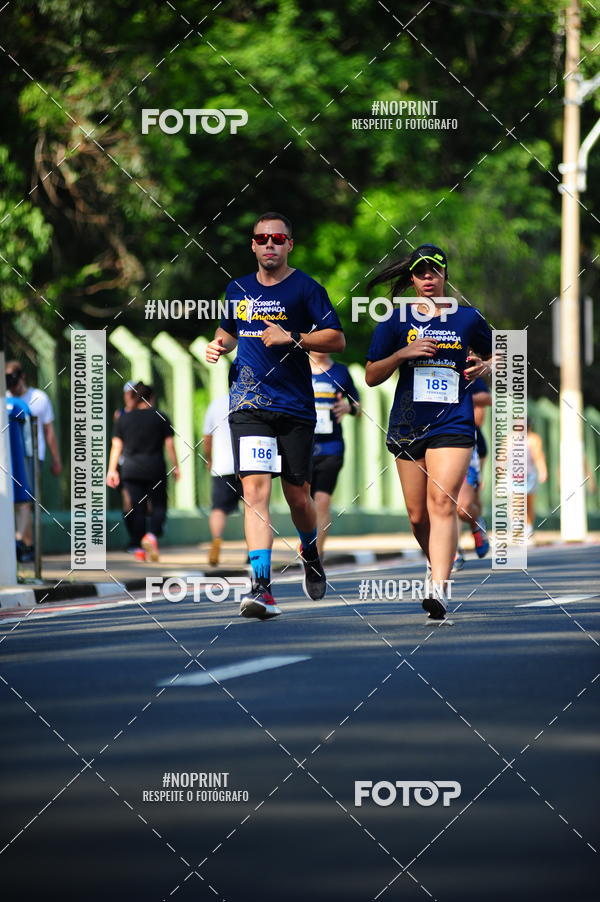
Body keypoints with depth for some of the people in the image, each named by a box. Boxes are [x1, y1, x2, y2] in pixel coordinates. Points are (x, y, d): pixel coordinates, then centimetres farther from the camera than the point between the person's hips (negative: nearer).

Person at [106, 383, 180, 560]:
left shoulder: (124, 419, 6)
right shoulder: (160, 417, 2)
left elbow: (116, 446, 4)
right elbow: (169, 444, 0)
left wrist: (112, 470, 5)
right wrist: (175, 466, 6)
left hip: (131, 470, 2)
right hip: (155, 469, -2)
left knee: (136, 508, 5)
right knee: (158, 506, 6)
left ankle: (139, 548, 3)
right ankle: (152, 535, -20)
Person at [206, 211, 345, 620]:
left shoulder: (305, 288, -1)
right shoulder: (238, 290, 12)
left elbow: (337, 338, -5)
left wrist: (292, 338, -16)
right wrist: (219, 344, 9)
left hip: (296, 407, -2)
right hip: (250, 405, 2)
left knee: (298, 497, 6)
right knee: (255, 489, -15)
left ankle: (311, 555, 40)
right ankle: (262, 589, -21)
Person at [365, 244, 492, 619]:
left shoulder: (468, 318, 8)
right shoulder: (396, 321, 7)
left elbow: (496, 355, 23)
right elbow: (372, 376, 6)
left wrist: (484, 368, 0)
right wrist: (403, 354, -10)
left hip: (453, 424, -2)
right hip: (408, 427, 2)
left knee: (442, 502, -19)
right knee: (417, 515, 5)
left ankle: (439, 589, -28)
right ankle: (440, 566, 31)